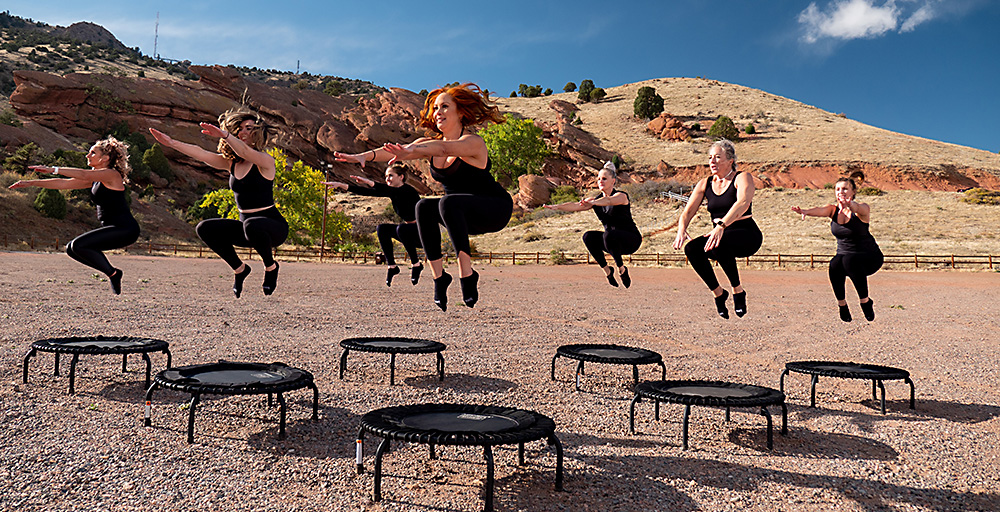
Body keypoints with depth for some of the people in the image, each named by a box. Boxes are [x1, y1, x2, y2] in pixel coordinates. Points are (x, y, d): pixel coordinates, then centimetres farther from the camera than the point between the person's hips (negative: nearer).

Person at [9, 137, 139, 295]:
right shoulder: (95, 179, 17)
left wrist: (53, 169, -25)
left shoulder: (112, 174, -10)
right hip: (114, 230, 10)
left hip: (125, 230, -10)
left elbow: (83, 175, -26)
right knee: (71, 249, 10)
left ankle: (112, 273, -4)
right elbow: (64, 184, 16)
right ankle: (111, 272, 9)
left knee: (78, 245, -19)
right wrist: (32, 183, 12)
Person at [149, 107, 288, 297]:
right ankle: (239, 268, 9)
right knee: (205, 229, -10)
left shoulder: (265, 161, -11)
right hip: (247, 225, 7)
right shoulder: (231, 163, 8)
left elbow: (244, 151, -32)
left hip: (273, 226, -7)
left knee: (252, 225, -39)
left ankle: (271, 266, -9)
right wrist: (172, 143, -14)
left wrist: (225, 135, -49)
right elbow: (201, 154, -1)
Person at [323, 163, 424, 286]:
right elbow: (366, 192, -5)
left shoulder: (407, 190, -19)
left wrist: (369, 182, -47)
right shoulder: (392, 192, 3)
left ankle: (416, 264, -18)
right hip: (409, 230, 8)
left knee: (402, 228, -34)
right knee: (381, 229, -8)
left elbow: (389, 191, -41)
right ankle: (392, 266, -4)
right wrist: (342, 186, -13)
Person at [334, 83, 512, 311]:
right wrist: (364, 156, -34)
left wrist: (411, 151, -60)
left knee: (448, 202, -34)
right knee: (424, 206, -23)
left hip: (496, 209, -6)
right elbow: (397, 151, -17)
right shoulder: (431, 144, 0)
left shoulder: (473, 142, -20)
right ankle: (438, 276, -17)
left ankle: (467, 274, -31)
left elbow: (444, 148, -42)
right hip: (461, 213, 6)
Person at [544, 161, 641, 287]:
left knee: (608, 234, -36)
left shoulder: (621, 196, -13)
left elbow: (609, 201, -38)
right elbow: (576, 205, -13)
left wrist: (593, 203, -58)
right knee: (588, 237, -20)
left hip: (632, 240, -6)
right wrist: (557, 207, -31)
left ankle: (622, 269, -17)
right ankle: (607, 271, -7)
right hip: (613, 241, 6)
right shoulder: (597, 200, 4)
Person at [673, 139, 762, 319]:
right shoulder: (705, 184, 7)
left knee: (720, 243, -37)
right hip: (719, 236, 5)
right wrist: (681, 230, -24)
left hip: (747, 236, -5)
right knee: (691, 249, -25)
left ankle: (738, 291, -18)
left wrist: (721, 226, -47)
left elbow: (743, 203, -30)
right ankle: (718, 293, -6)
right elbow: (687, 212, 0)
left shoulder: (742, 178, -9)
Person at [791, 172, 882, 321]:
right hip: (844, 254, 3)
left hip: (869, 257, -3)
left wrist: (849, 205, -62)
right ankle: (842, 304, -8)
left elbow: (858, 209, -37)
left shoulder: (863, 209, -12)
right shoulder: (833, 210, -2)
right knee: (835, 265, -30)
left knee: (850, 260, -35)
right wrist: (806, 211, -49)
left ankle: (865, 301, -16)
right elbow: (820, 210, -24)